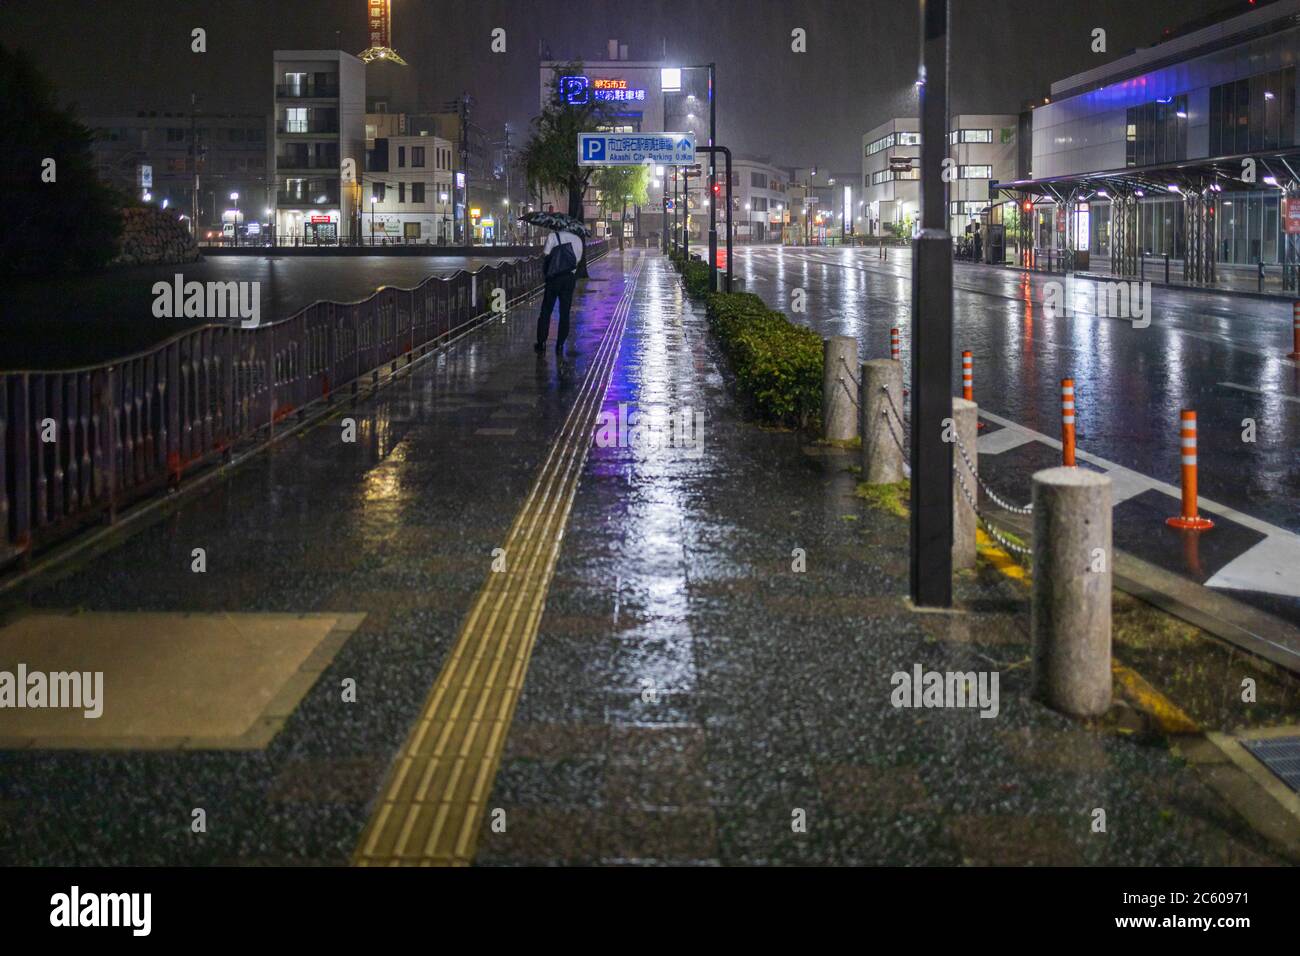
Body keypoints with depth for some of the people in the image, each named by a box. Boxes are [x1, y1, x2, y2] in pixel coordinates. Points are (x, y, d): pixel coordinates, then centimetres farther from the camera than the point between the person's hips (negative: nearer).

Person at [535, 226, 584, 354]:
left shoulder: (553, 236, -6)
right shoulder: (577, 239, 7)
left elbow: (544, 255, -11)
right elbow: (578, 260, 7)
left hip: (554, 277, -3)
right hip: (570, 278, 3)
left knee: (546, 311, 7)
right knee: (564, 313, 7)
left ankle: (541, 342, 7)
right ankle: (560, 345, 7)